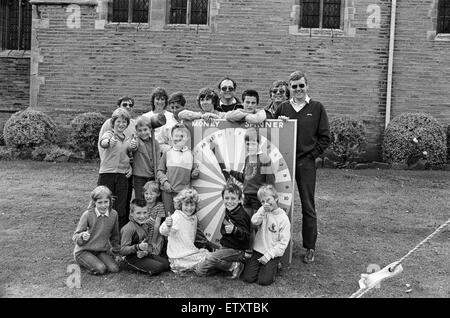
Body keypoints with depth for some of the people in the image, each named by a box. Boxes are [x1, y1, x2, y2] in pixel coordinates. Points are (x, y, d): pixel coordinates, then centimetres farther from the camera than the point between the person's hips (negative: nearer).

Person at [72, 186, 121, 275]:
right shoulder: (87, 215, -14)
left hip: (101, 251, 4)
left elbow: (115, 236, 12)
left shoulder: (113, 214, -4)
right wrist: (82, 236, -32)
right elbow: (75, 237, -9)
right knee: (101, 269, -26)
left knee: (114, 269, -16)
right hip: (83, 251, -4)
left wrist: (116, 252, 16)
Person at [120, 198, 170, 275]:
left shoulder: (146, 225, 8)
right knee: (158, 267, -22)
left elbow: (149, 244, 11)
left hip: (144, 254, 8)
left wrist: (147, 251, -13)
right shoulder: (128, 228, -18)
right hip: (132, 257, -8)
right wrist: (138, 247, -36)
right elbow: (123, 250, -22)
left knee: (167, 263, -4)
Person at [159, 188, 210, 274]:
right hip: (180, 257, -8)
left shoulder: (194, 218, 8)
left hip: (191, 252, 8)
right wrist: (167, 226, -52)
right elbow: (163, 232, -32)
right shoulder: (177, 217, -17)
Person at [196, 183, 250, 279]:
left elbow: (246, 237, -27)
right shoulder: (229, 212, 8)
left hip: (235, 250, -9)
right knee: (200, 271, 1)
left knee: (210, 258, -30)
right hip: (224, 247, 9)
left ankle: (233, 266, -12)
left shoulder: (241, 215, -18)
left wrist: (234, 230, -43)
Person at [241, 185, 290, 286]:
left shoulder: (283, 218, -10)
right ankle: (261, 266, 20)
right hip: (258, 250, 3)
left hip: (273, 254, -3)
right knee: (247, 278, -7)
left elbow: (283, 242, -11)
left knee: (264, 280, -13)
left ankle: (273, 266, 15)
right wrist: (263, 210, -26)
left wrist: (268, 255, -15)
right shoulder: (263, 211, 3)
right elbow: (254, 221, -16)